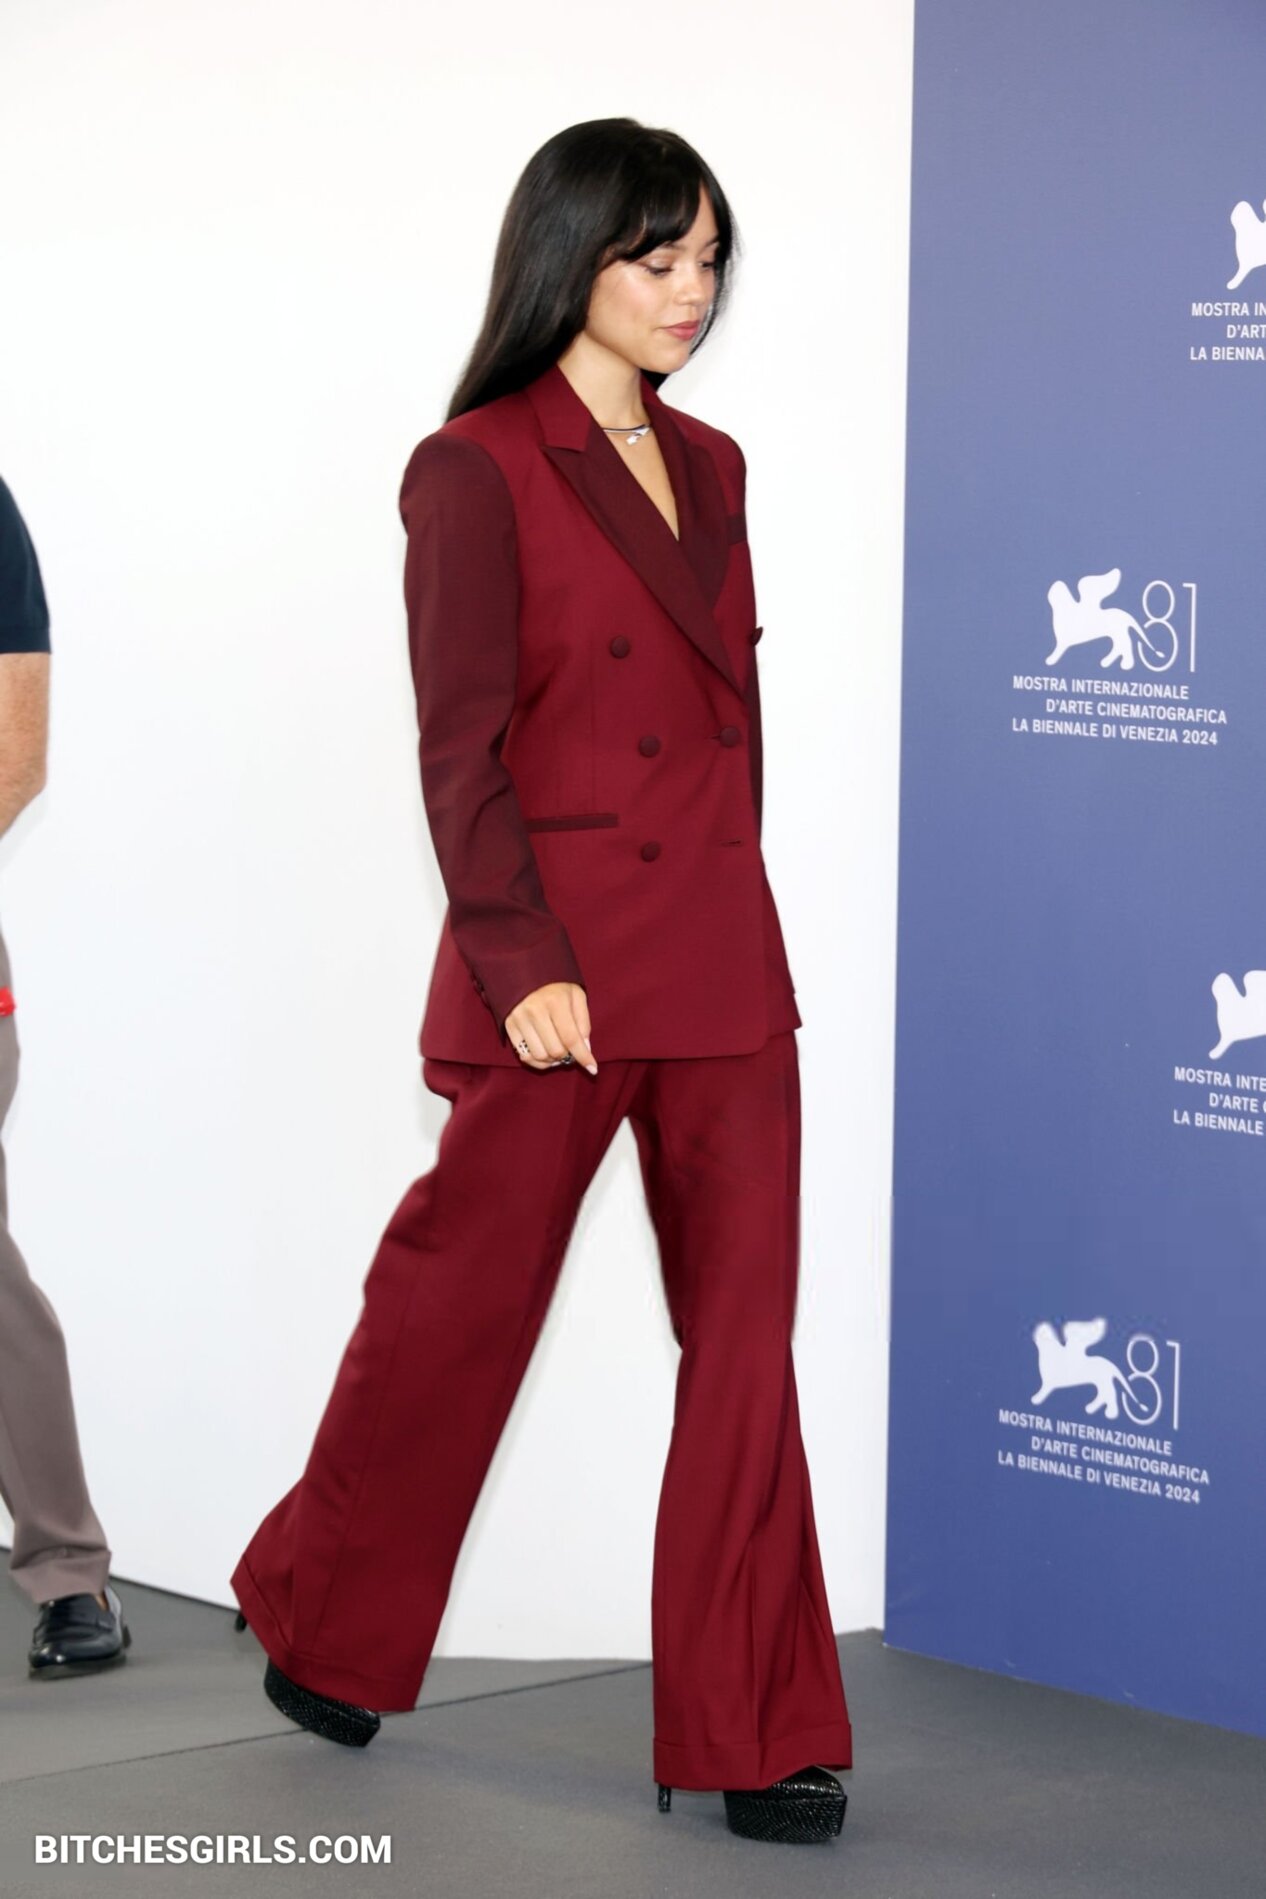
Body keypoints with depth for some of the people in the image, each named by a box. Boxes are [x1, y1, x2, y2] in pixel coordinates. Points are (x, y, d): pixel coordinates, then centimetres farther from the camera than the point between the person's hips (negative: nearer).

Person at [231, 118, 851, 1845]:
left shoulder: (709, 469, 13)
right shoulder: (476, 472, -7)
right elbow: (460, 748, -11)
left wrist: (725, 904, 15)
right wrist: (523, 960, -16)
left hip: (725, 959, 6)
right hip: (560, 966, -6)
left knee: (746, 1335, 2)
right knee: (462, 1306, 8)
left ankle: (749, 1731, 7)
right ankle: (325, 1630, 30)